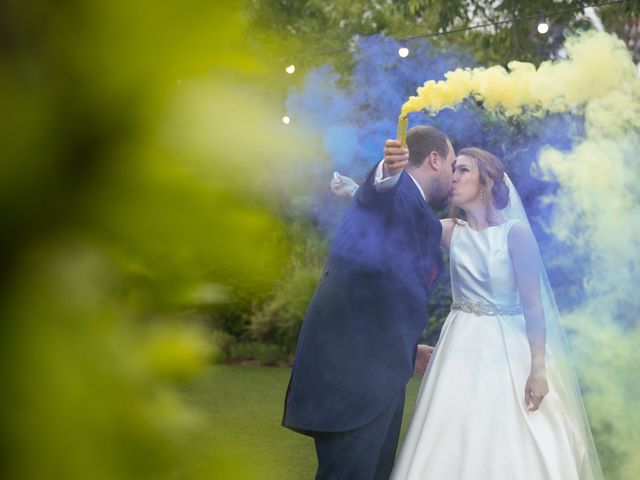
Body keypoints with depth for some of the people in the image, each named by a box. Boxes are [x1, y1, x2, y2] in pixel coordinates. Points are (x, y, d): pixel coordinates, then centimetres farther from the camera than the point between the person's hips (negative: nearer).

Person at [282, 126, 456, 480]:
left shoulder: (416, 218, 26)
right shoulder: (398, 189, -3)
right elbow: (379, 191, -29)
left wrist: (407, 350, 40)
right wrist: (389, 169, -51)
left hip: (377, 365, 10)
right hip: (351, 363, -10)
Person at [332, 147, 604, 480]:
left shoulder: (515, 232, -9)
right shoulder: (451, 232, 4)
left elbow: (534, 305, -10)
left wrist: (539, 368, -15)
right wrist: (356, 191, -23)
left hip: (507, 349, -3)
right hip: (462, 347, 4)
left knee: (512, 448, -1)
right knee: (455, 445, 4)